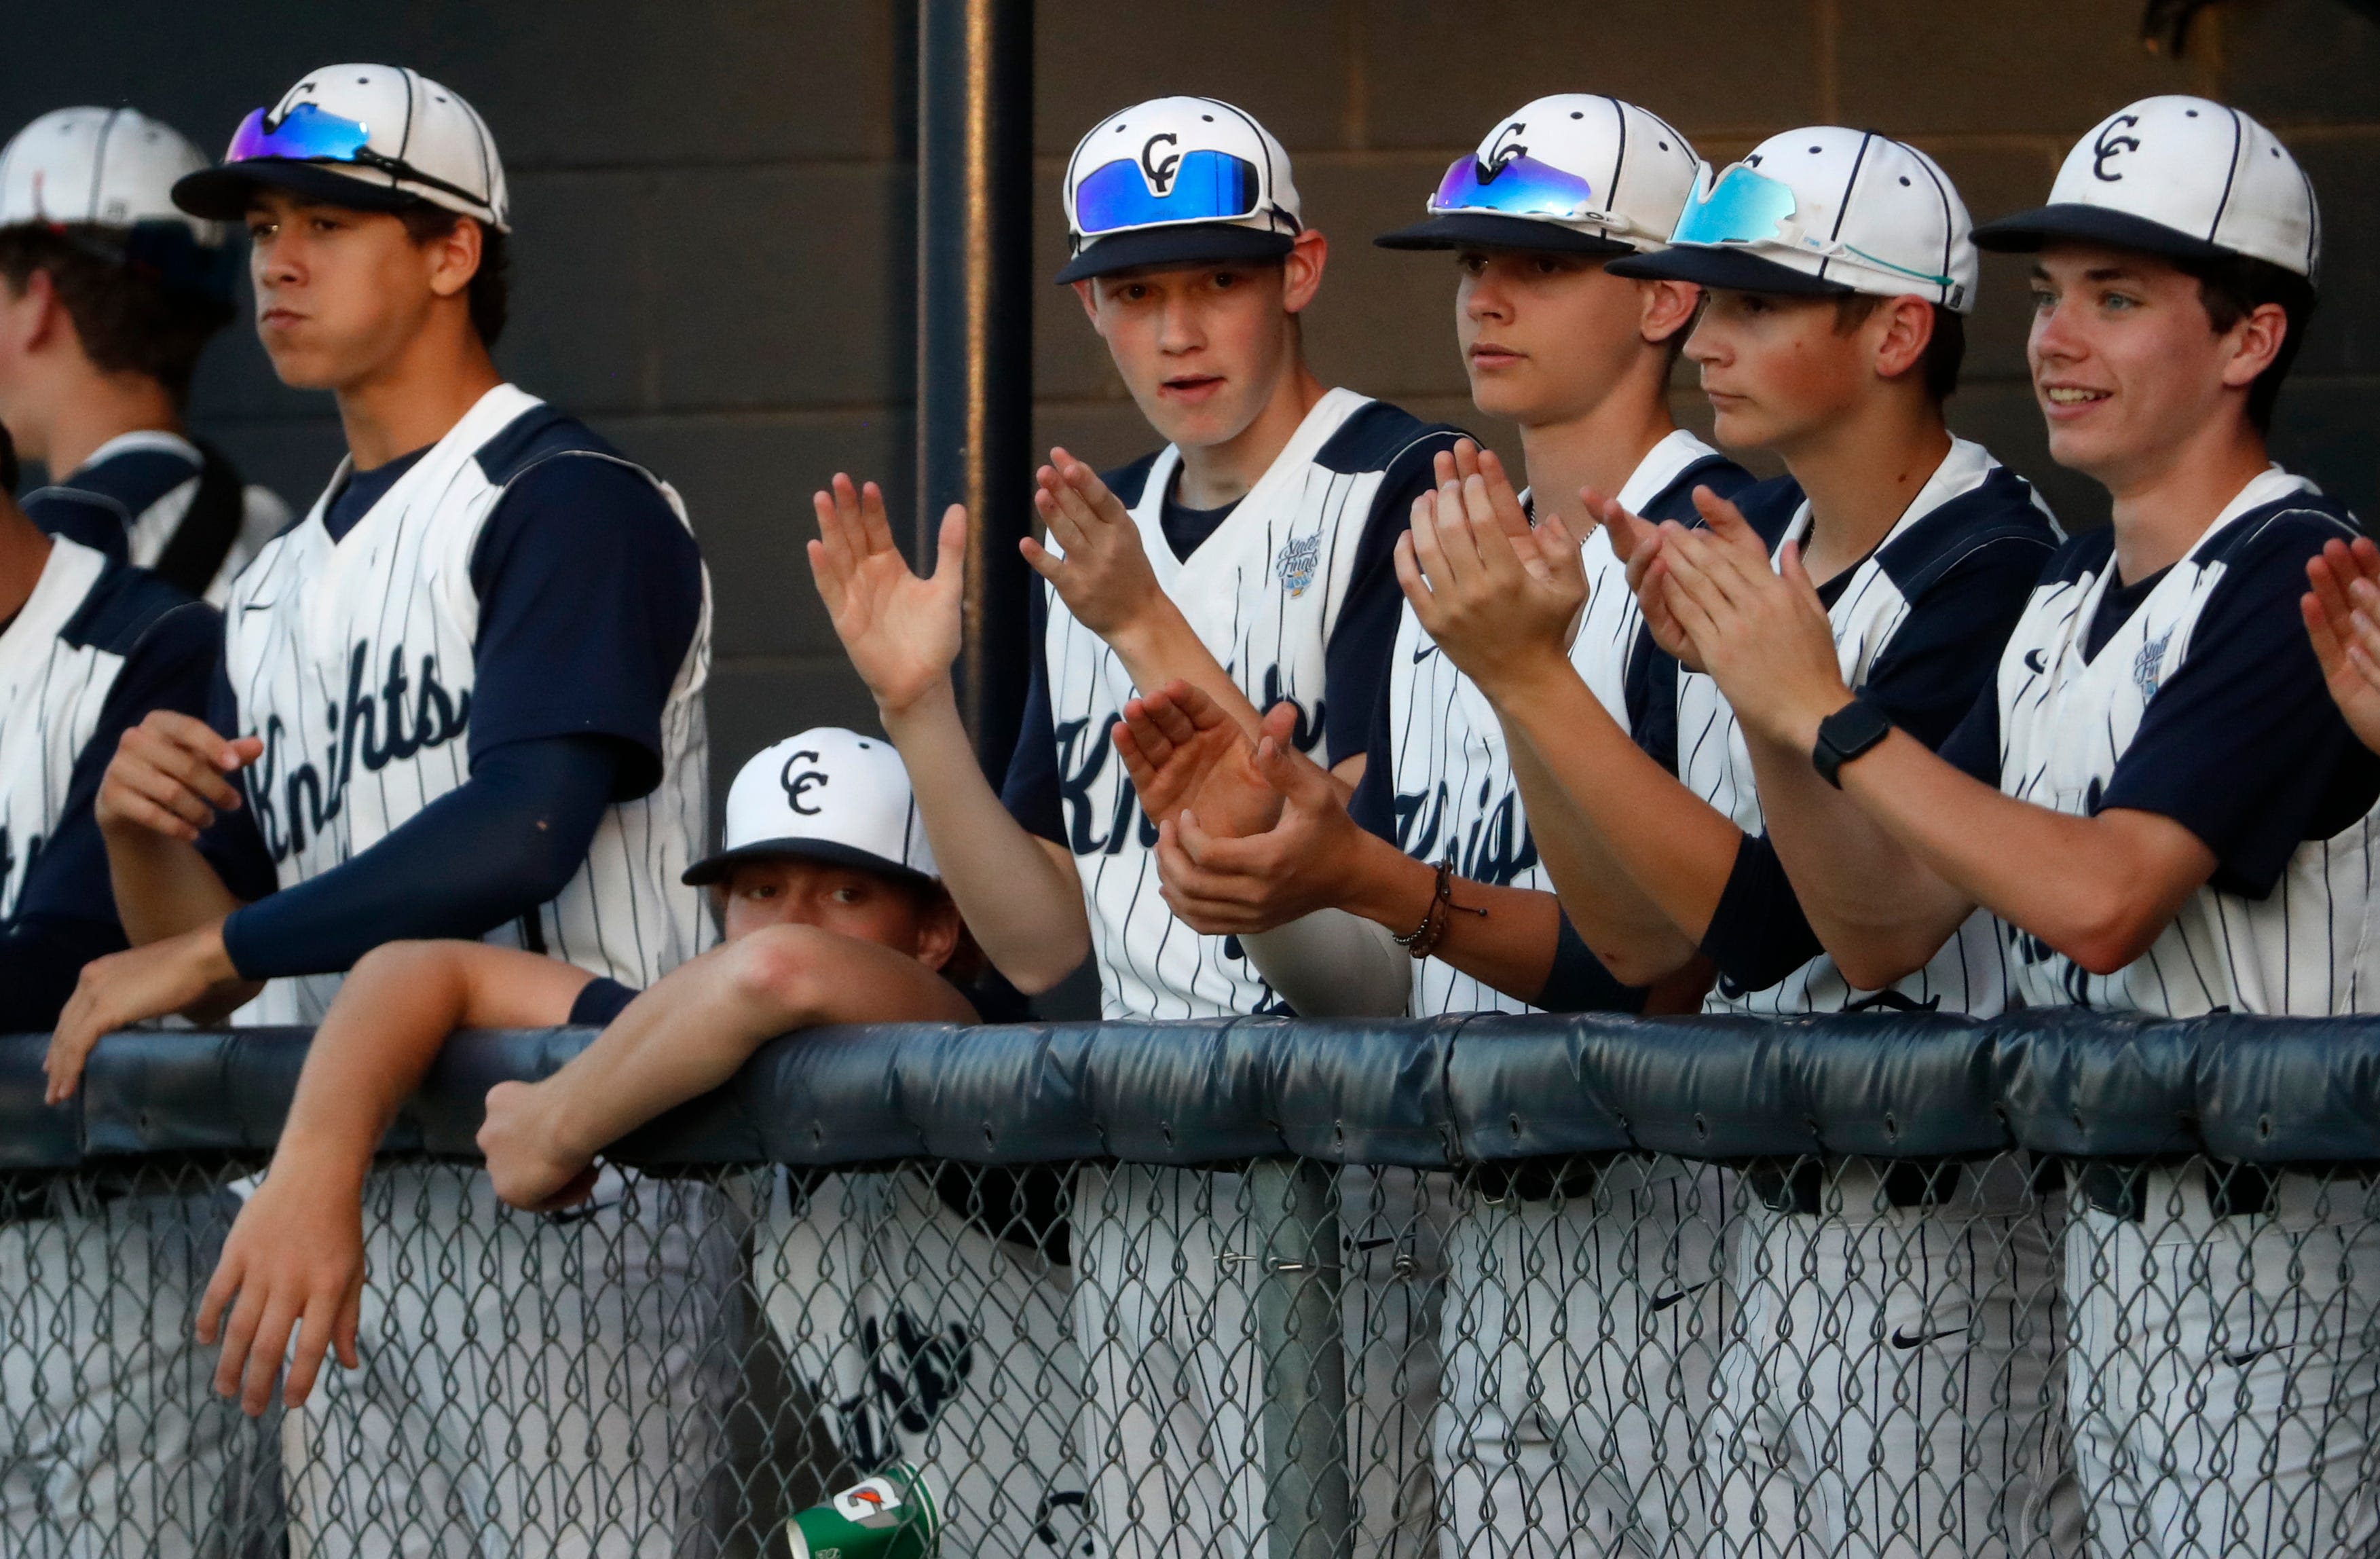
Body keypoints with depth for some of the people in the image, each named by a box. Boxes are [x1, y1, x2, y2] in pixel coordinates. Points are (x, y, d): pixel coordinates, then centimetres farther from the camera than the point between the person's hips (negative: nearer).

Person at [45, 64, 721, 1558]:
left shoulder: (572, 506, -4)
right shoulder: (283, 582, 22)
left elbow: (523, 829, -18)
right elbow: (218, 959, 20)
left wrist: (201, 952, -13)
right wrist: (142, 837, -3)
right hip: (344, 1206, 8)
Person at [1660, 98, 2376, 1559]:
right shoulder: (2064, 598, 15)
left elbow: (2104, 899, -23)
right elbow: (1882, 931, 12)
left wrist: (1830, 718, -17)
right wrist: (1761, 693, -2)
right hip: (2102, 1235, 9)